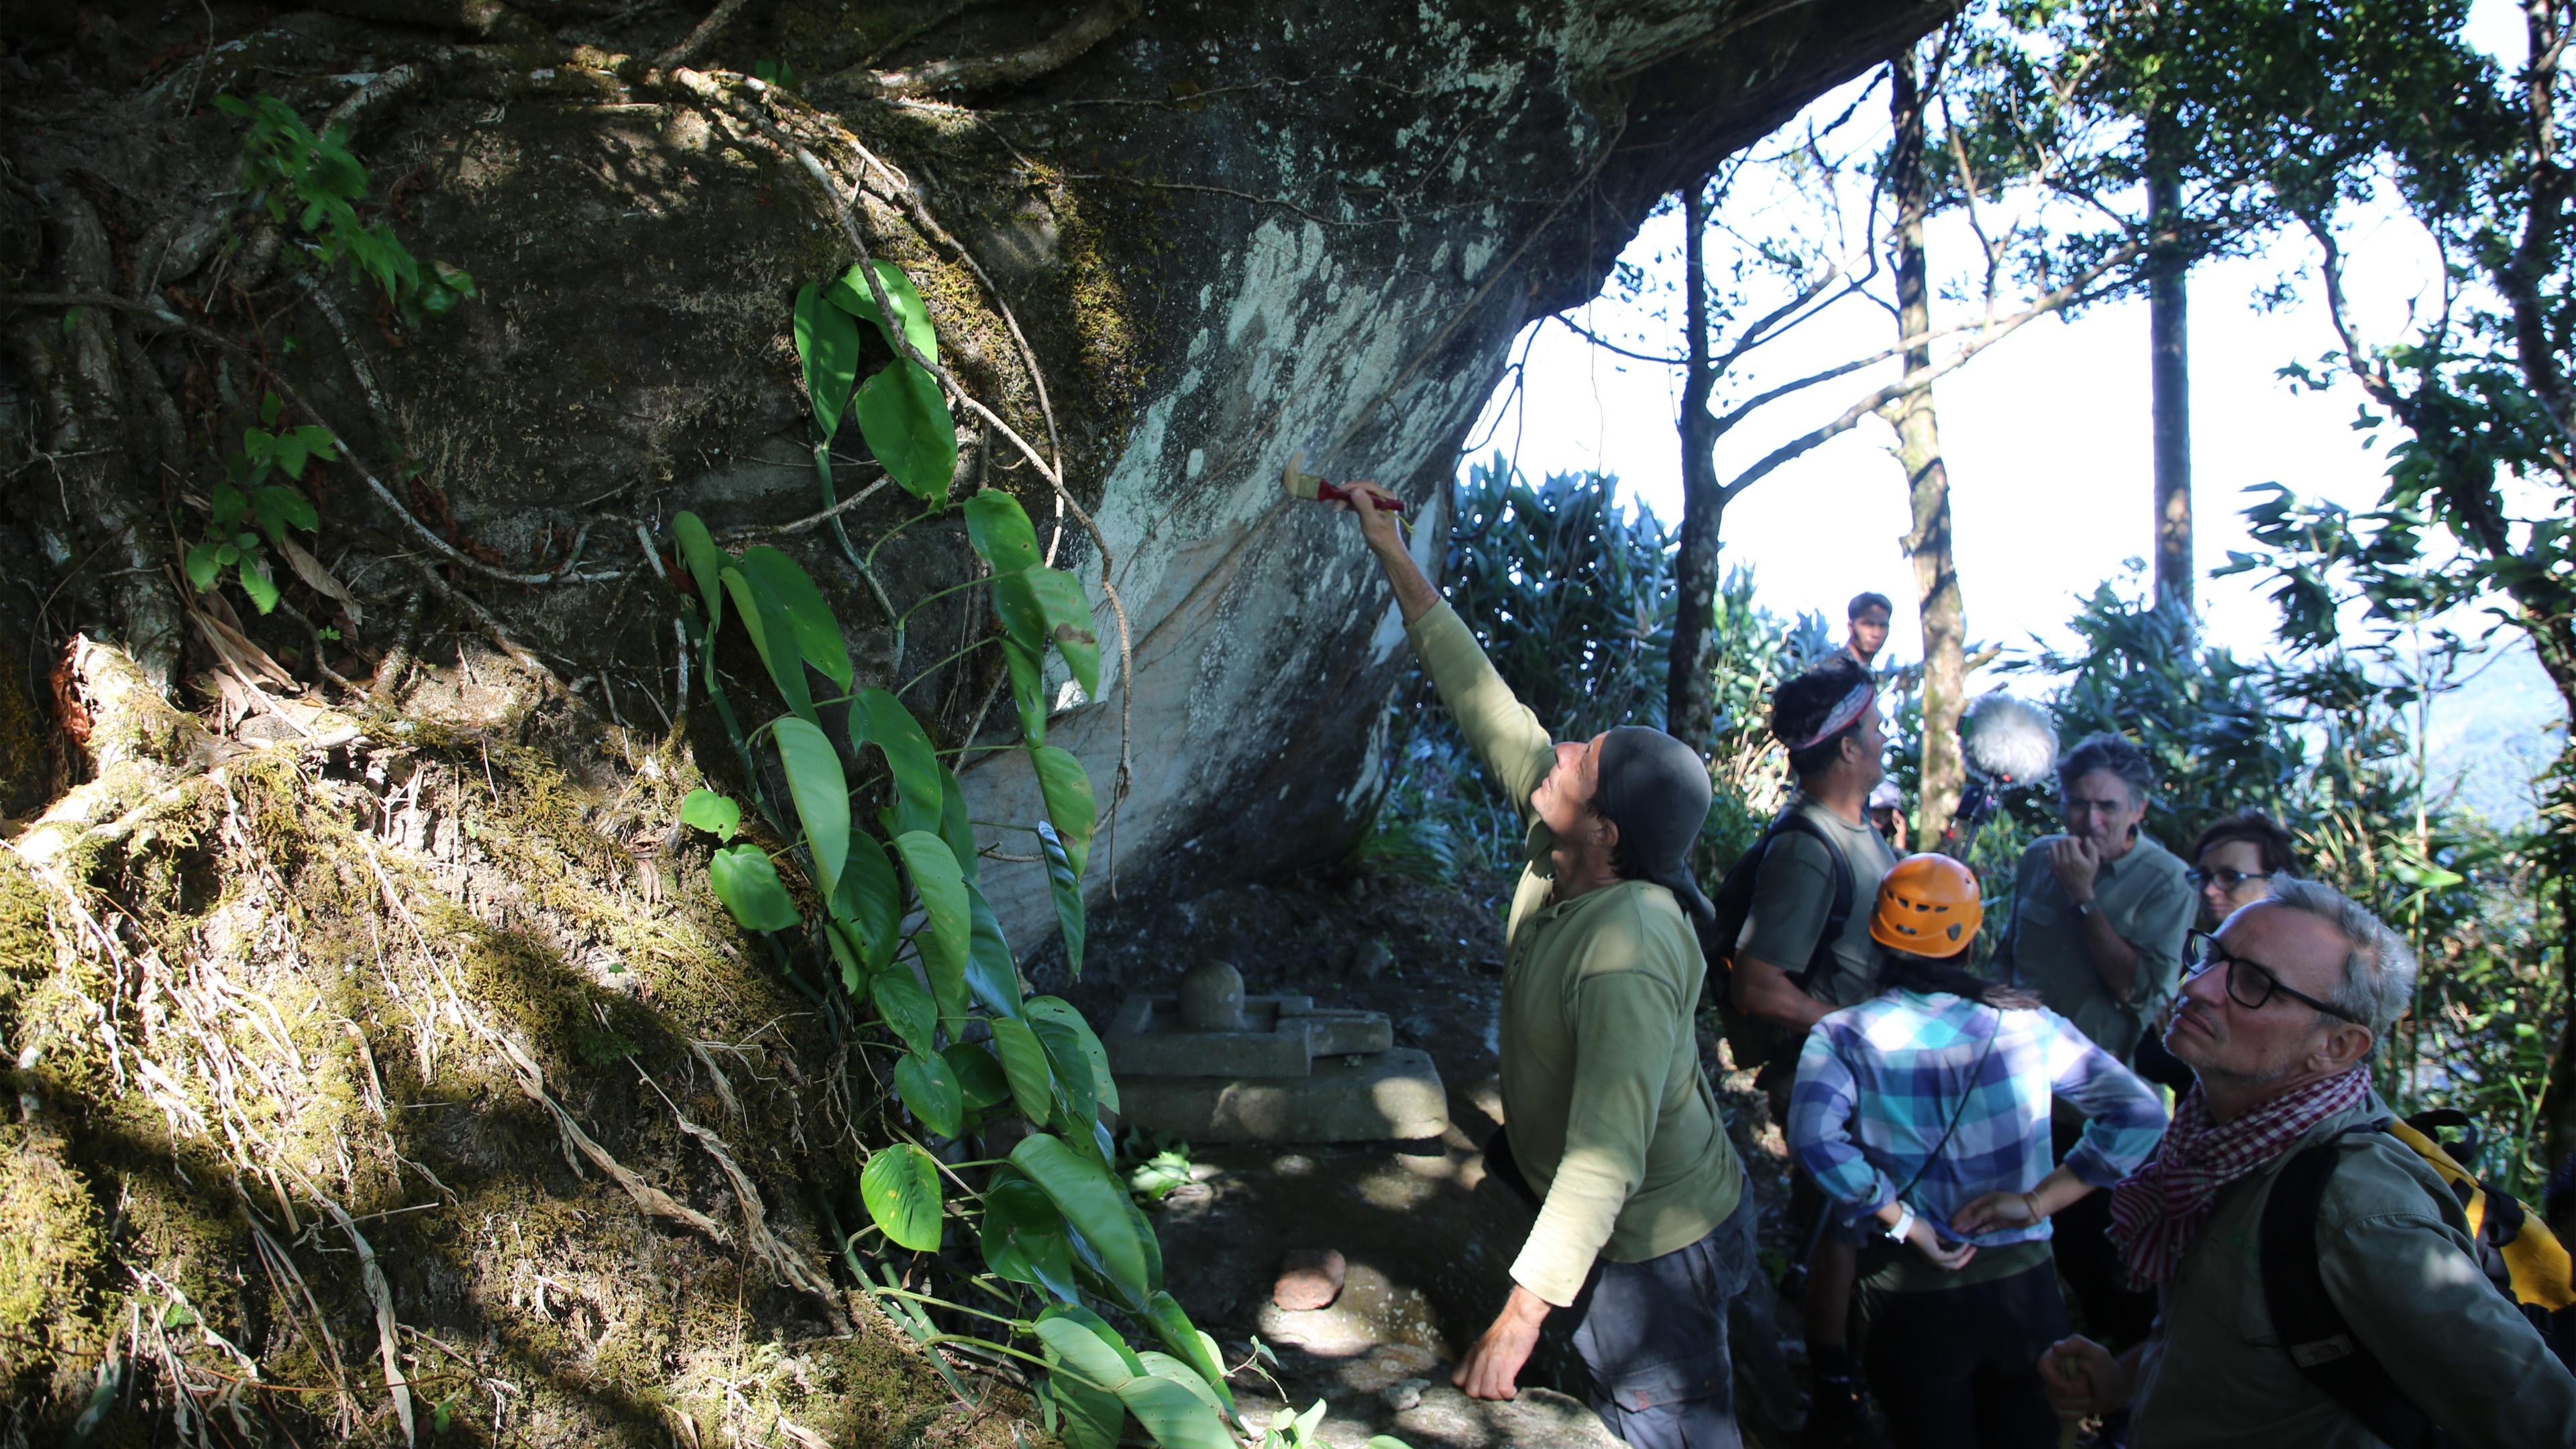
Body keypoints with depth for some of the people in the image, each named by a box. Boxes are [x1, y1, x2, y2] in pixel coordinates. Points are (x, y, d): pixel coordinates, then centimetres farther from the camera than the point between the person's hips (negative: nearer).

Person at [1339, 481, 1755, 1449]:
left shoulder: (1626, 954, -34)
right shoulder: (1556, 850, -10)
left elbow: (1606, 1159, -37)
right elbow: (1481, 697, -3)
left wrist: (1522, 1312, -36)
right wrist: (1393, 555, 1)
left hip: (1655, 1246, -9)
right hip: (1609, 1219, 9)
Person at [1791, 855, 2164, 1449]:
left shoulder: (1843, 1034, -6)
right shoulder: (2027, 1023, -3)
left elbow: (1816, 1137, -24)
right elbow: (2141, 1115, -8)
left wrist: (1904, 1221, -14)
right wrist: (2037, 1202, -9)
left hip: (1912, 1291, -1)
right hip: (2025, 1282, 1)